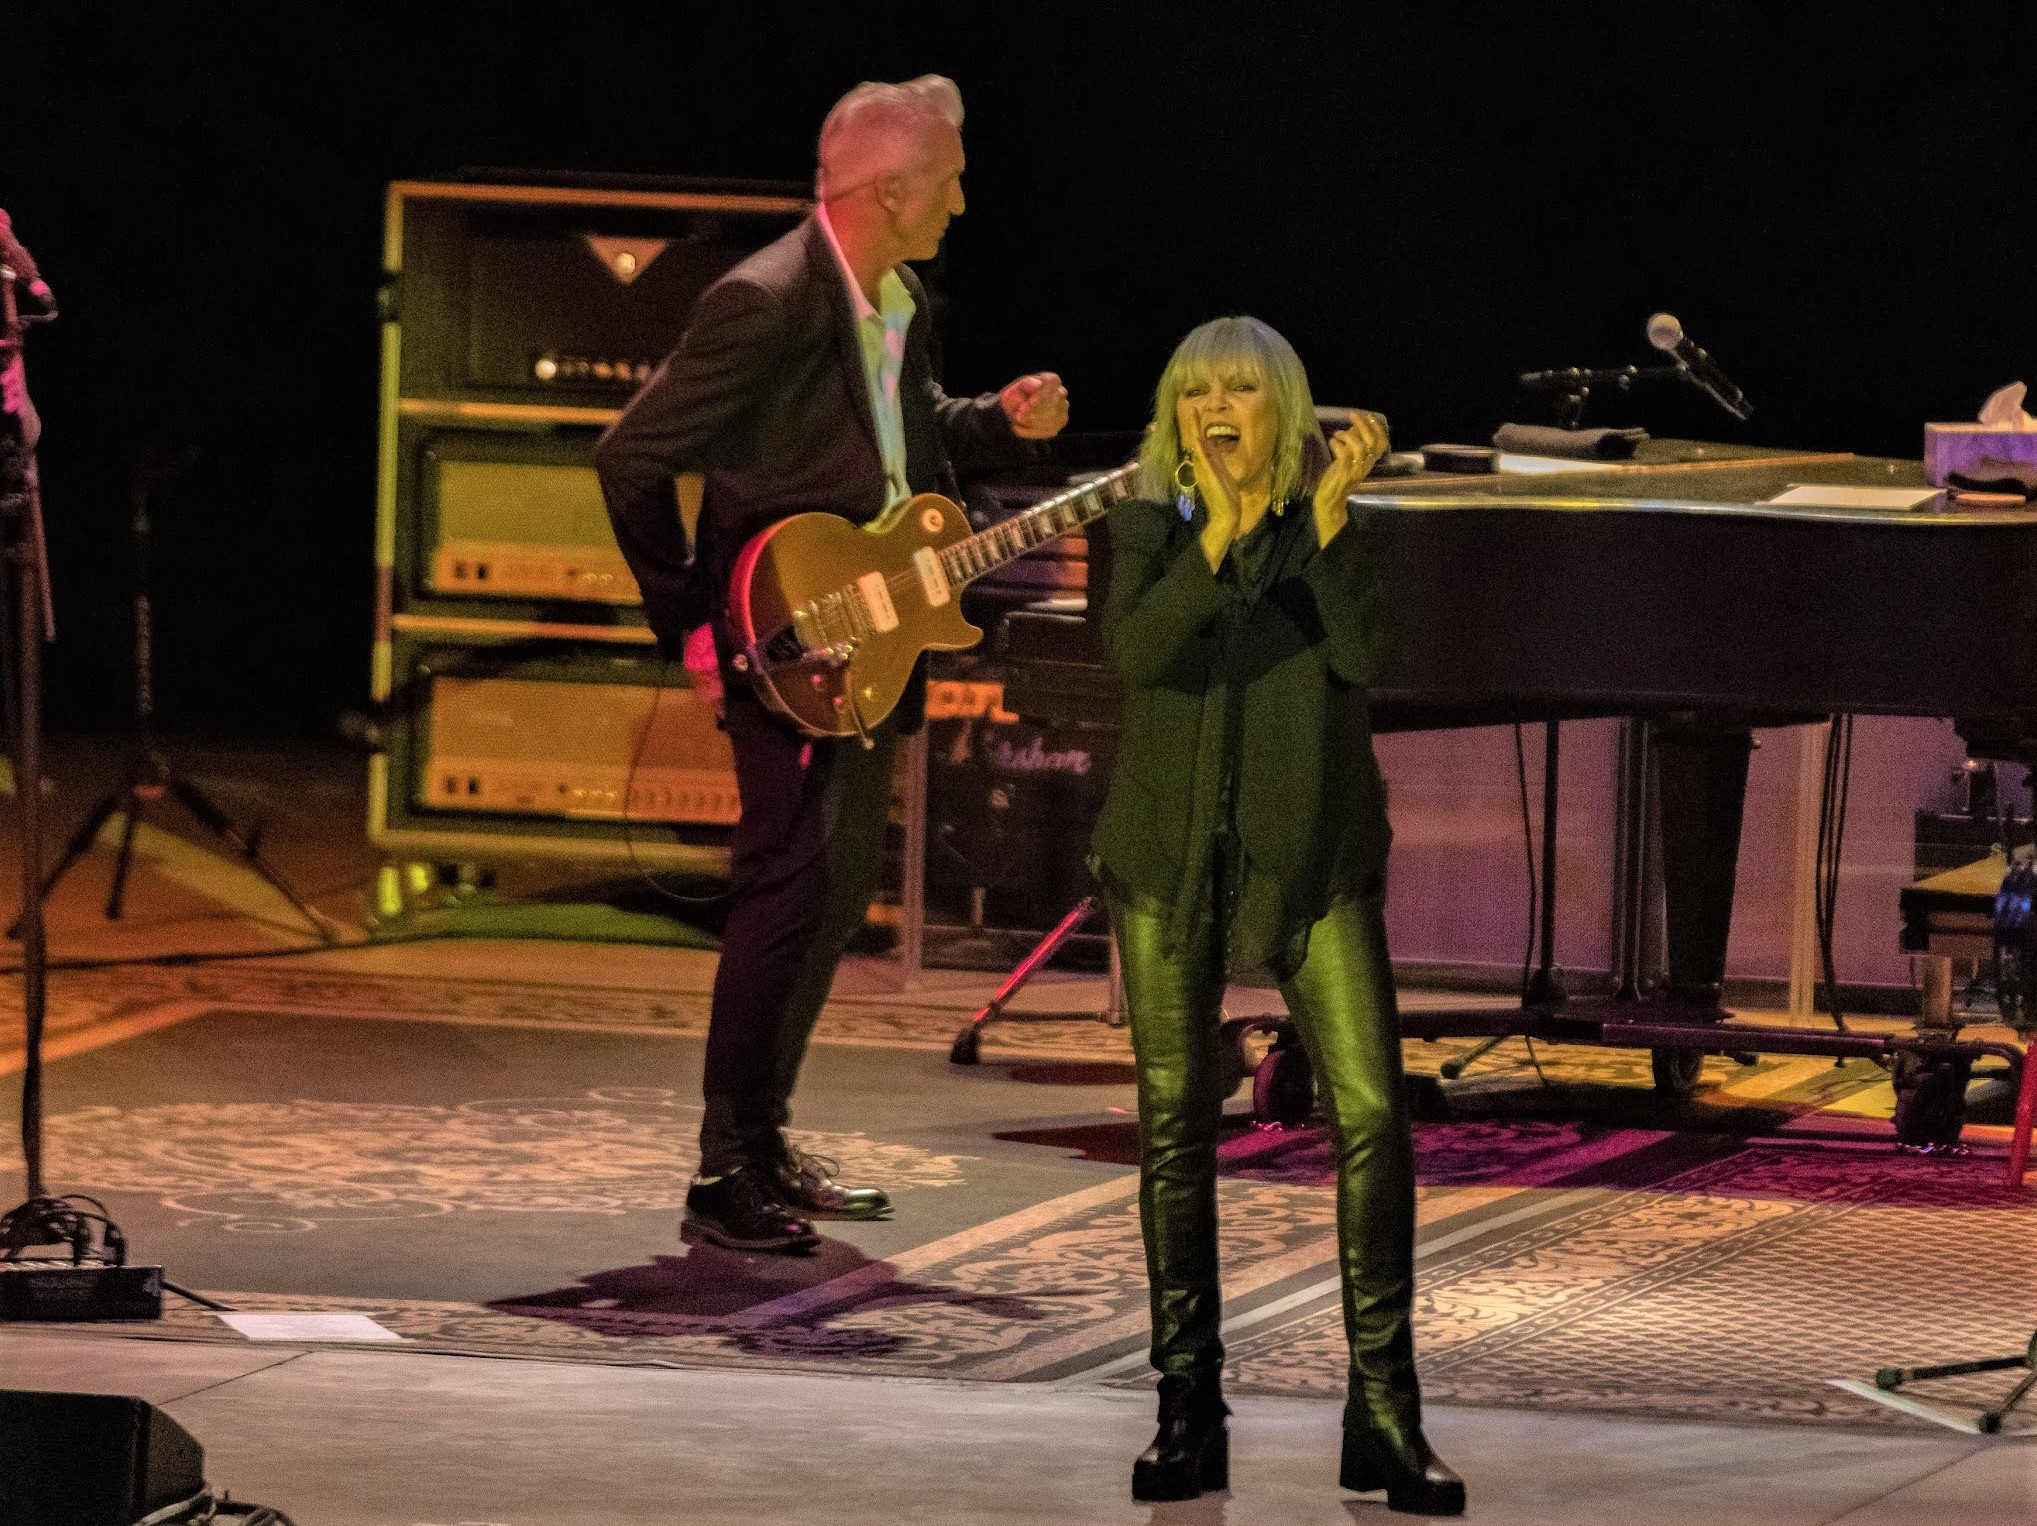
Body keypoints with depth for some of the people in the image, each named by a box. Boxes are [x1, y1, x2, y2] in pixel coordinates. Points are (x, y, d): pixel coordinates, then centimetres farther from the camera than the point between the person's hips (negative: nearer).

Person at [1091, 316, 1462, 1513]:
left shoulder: (1341, 529, 2)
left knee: (1372, 1111, -11)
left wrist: (1329, 516, -21)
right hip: (1171, 854, 1)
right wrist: (1219, 532, -23)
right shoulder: (1152, 527, 3)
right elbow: (1136, 650, -14)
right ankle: (1189, 1414, 10)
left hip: (1312, 856, -1)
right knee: (1177, 1122, 2)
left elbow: (1364, 655, -14)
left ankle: (1385, 1414, -6)